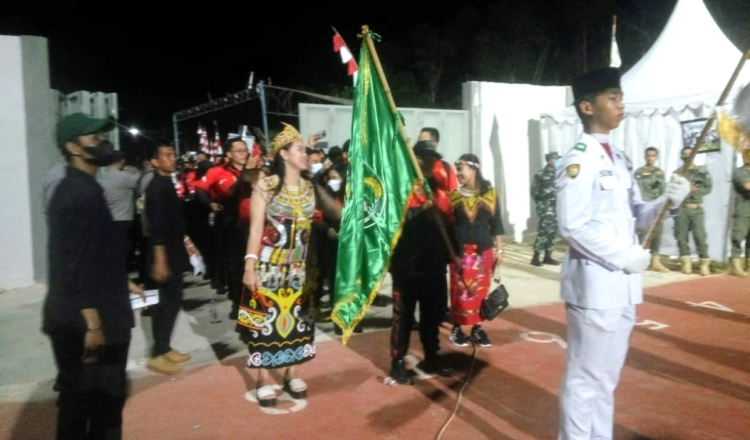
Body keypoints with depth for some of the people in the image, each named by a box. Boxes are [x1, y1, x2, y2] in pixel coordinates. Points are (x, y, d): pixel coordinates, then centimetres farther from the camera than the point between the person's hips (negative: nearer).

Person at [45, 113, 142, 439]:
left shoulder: (74, 188, 13)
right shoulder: (82, 193, -19)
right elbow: (76, 265, -24)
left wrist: (120, 283, 24)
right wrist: (93, 323, -23)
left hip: (74, 319, 10)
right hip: (83, 322, -10)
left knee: (79, 398, 20)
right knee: (101, 398, 3)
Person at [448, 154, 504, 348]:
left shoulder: (490, 193, 2)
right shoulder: (454, 194, 1)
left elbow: (496, 223, 6)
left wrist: (499, 249, 5)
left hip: (484, 250, 1)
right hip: (460, 250, -1)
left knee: (481, 291, 6)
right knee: (460, 291, 1)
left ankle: (477, 329, 17)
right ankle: (457, 328, 13)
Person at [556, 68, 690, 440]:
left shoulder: (620, 159, 13)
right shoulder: (578, 160, -14)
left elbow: (634, 216, 13)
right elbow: (573, 227, -21)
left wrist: (667, 202, -5)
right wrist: (623, 256, -18)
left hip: (622, 283, 9)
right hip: (594, 283, -9)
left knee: (607, 377, 20)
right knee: (585, 378, 3)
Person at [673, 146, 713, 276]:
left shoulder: (702, 171, 9)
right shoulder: (677, 173, 9)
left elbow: (708, 188, 2)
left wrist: (694, 191, -12)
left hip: (697, 209, -1)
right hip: (681, 209, 1)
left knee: (700, 236, -7)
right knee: (682, 236, 1)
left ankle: (705, 263, 0)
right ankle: (686, 262, 10)